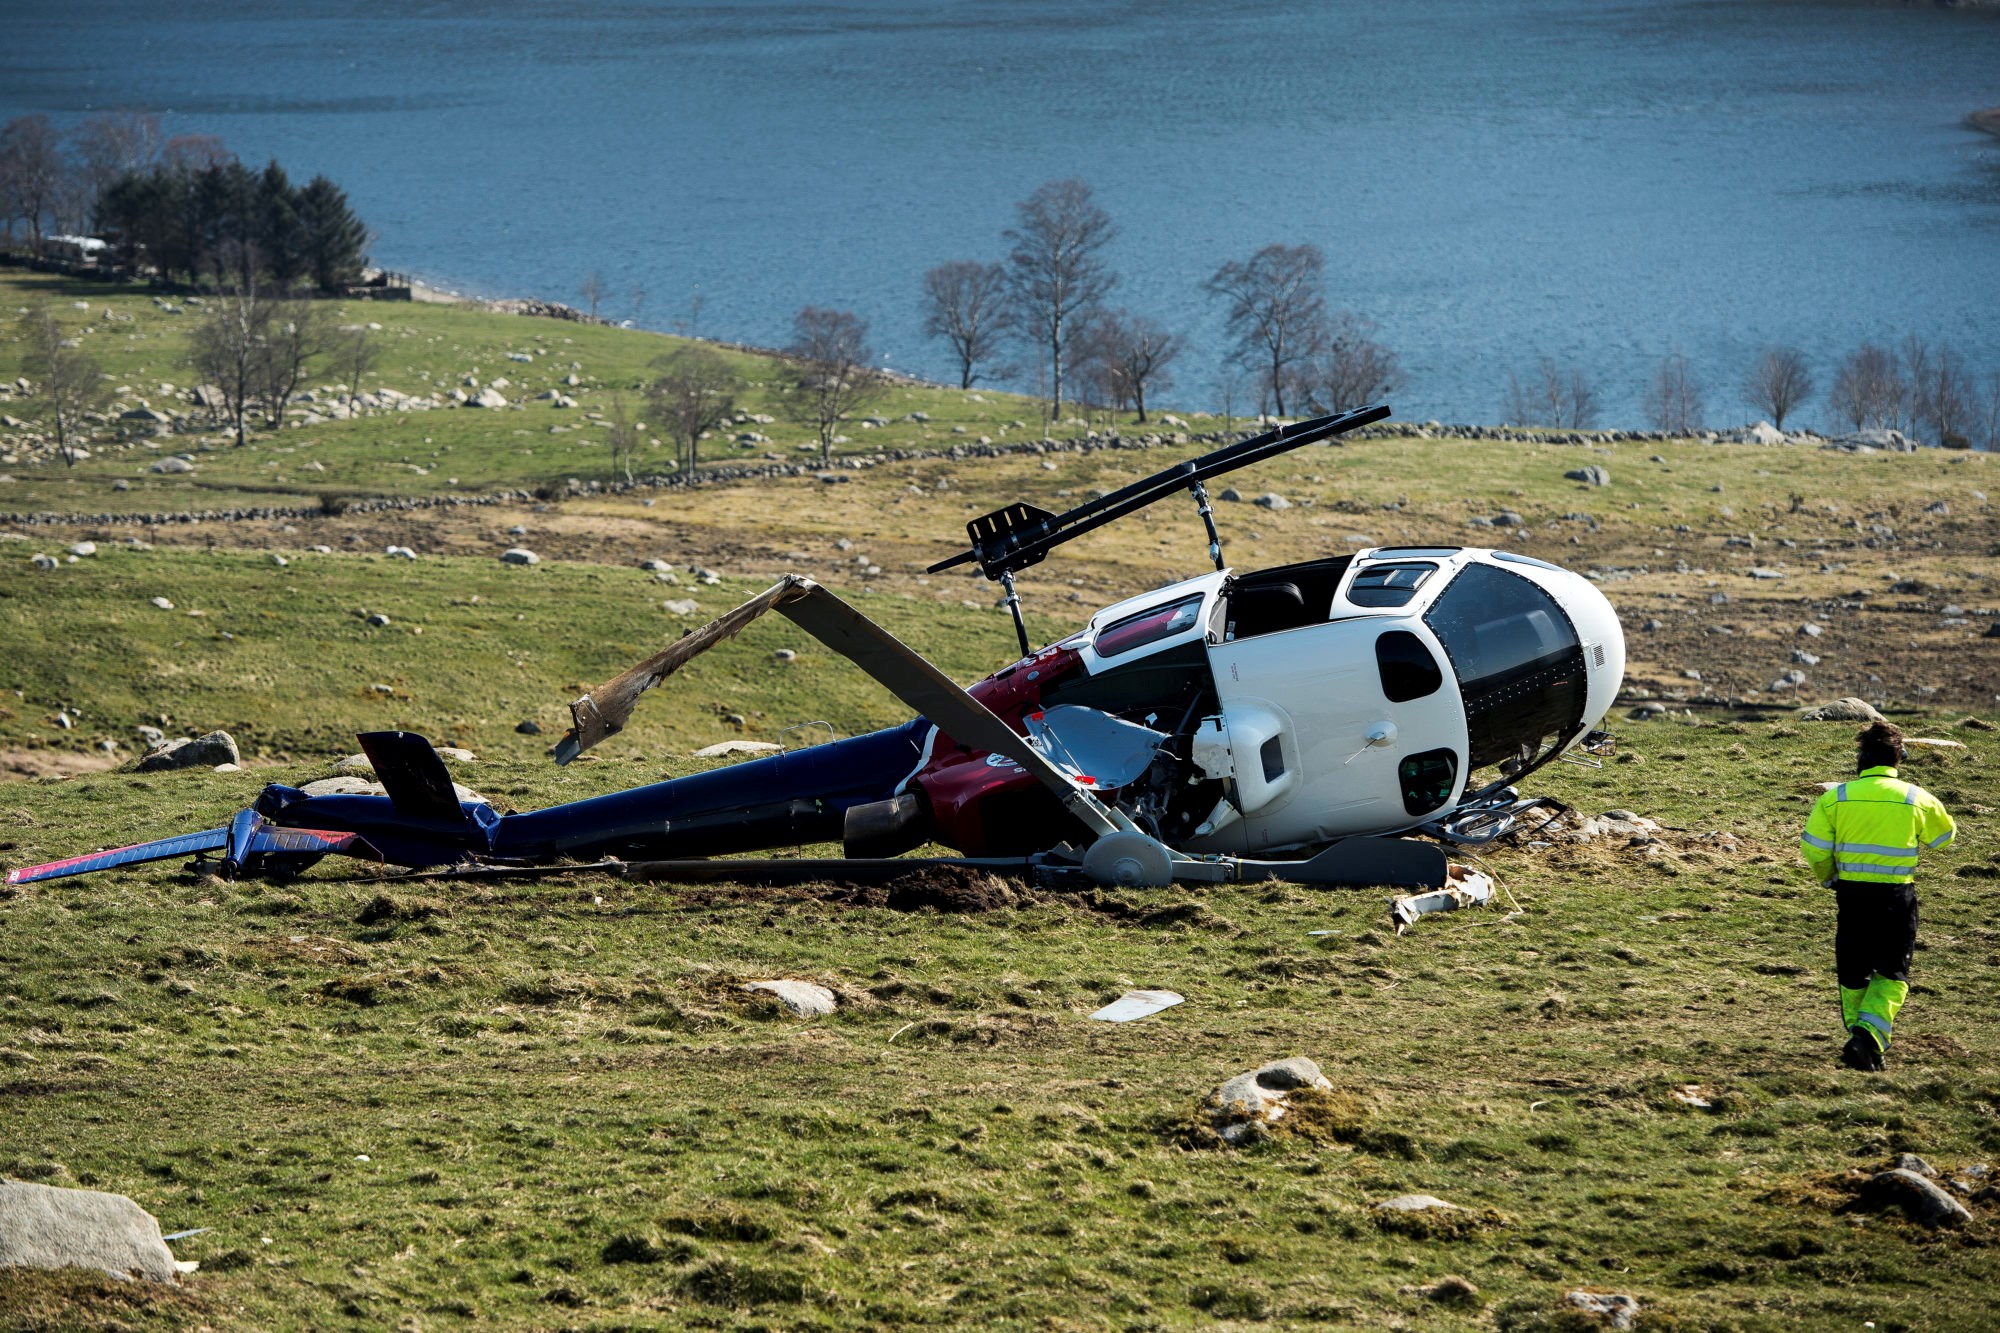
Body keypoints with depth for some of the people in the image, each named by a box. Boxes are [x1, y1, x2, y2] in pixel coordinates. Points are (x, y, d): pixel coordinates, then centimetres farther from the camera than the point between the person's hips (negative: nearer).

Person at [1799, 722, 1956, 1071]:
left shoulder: (1836, 797, -4)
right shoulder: (1916, 798, -3)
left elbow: (1813, 848, -5)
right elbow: (1944, 835, 13)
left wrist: (1828, 878, 14)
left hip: (1852, 893, 1)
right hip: (1898, 895, -1)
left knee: (1853, 973, 16)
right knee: (1892, 975, 6)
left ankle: (1862, 1042, 23)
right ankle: (1869, 1035, -15)